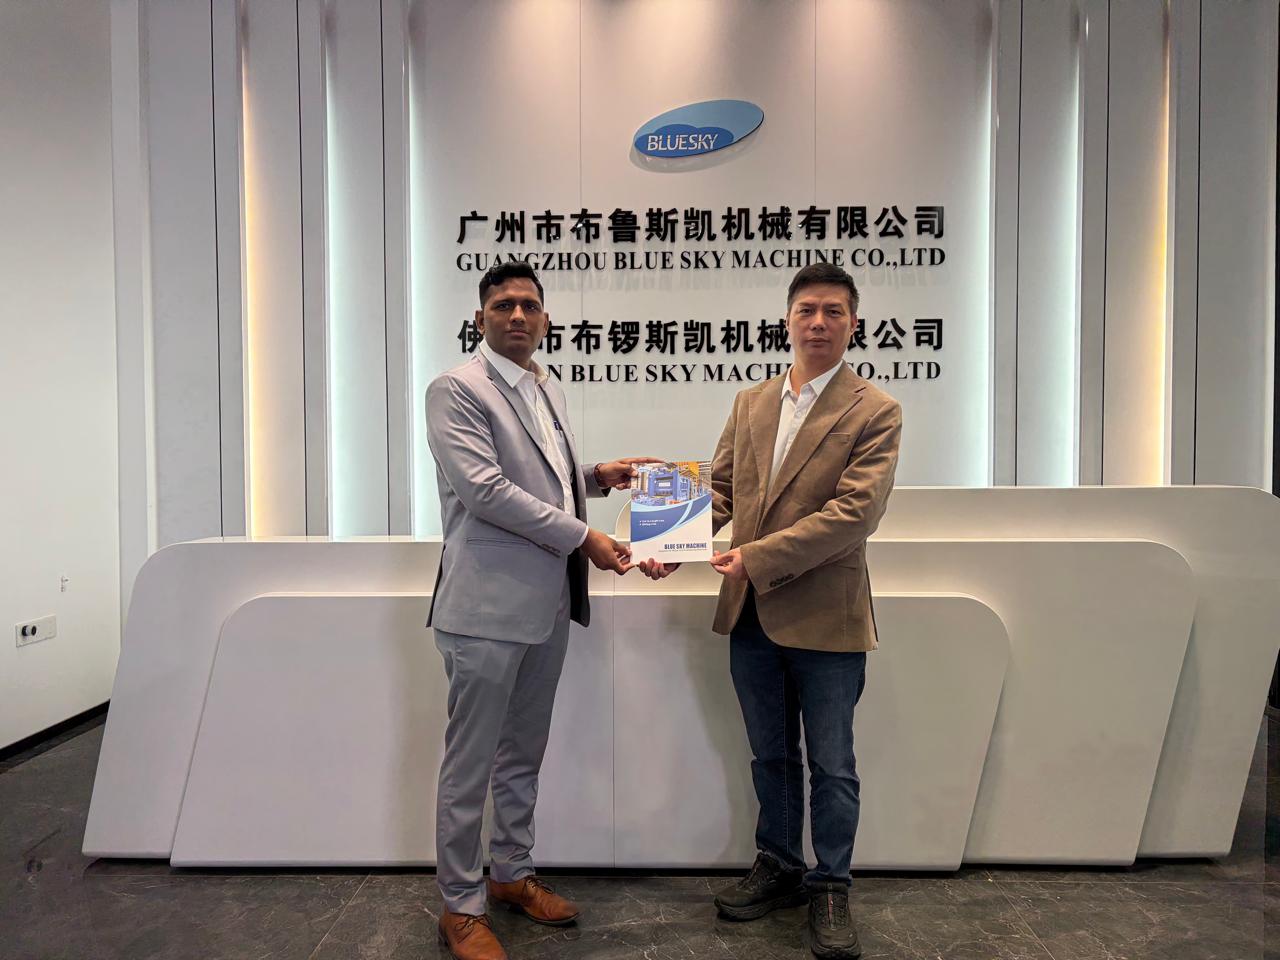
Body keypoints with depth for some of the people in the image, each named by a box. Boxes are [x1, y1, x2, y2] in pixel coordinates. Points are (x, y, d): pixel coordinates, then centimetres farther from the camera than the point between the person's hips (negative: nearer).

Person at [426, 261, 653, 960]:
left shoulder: (548, 391, 15)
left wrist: (596, 475, 7)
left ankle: (512, 874, 37)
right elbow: (486, 489, -19)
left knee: (523, 755, 20)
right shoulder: (456, 390, -9)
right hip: (487, 606, -7)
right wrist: (582, 537, -18)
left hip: (548, 605, 8)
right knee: (470, 764, 5)